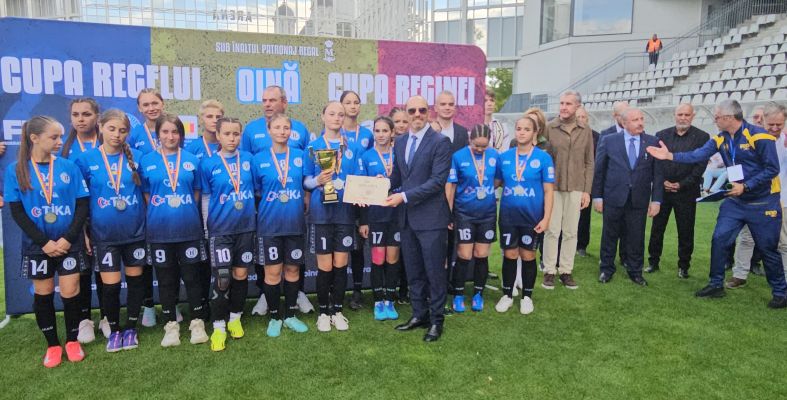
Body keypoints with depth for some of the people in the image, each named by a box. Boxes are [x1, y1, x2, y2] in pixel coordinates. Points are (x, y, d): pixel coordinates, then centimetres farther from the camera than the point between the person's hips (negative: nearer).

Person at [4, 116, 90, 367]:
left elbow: (83, 205, -2)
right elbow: (16, 211, -5)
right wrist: (44, 242, -12)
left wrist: (68, 238, -12)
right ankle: (52, 345, 25)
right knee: (43, 295, 10)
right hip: (36, 245, 0)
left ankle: (72, 340, 21)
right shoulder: (16, 170, -4)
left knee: (70, 292, 2)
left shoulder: (69, 167, -3)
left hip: (69, 243, 0)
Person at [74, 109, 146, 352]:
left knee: (135, 279, 10)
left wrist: (147, 221, 2)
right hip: (104, 233, -1)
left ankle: (131, 328, 28)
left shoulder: (136, 156, -1)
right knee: (110, 285, 2)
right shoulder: (86, 160, -3)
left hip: (135, 231, 1)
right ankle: (114, 331, 25)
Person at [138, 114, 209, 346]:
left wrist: (187, 214, 2)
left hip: (189, 228, 0)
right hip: (159, 230, 0)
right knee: (166, 279, 10)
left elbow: (196, 193, 9)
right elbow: (146, 195, 6)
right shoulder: (146, 161, 3)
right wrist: (159, 215, 0)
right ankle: (171, 325, 22)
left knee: (192, 276, 6)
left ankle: (197, 322, 19)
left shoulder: (192, 160, 4)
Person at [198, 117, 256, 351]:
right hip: (220, 229, -2)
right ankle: (218, 326, 12)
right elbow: (205, 198, 3)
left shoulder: (248, 159, 1)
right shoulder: (208, 164, -3)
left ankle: (235, 318, 29)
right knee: (222, 278, -3)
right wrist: (207, 227, 3)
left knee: (241, 275, 10)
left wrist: (254, 214, 8)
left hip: (245, 227, 2)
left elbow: (257, 188, 10)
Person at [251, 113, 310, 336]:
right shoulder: (259, 159, -1)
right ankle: (275, 317, 20)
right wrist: (271, 204, -4)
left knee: (293, 269, 10)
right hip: (269, 224, -1)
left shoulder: (300, 156, 3)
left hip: (295, 223, 2)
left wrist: (303, 209, -1)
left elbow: (307, 187, 8)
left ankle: (290, 316, 25)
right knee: (272, 271, 3)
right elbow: (255, 192, 6)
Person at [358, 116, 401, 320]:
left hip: (396, 213, 1)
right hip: (375, 215, -1)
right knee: (378, 259, 3)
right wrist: (363, 220, -3)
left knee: (393, 259, 7)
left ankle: (390, 301, 19)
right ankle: (378, 302, 16)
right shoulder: (367, 157, 0)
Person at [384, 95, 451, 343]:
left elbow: (438, 181, -16)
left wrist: (404, 196, -21)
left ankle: (436, 320, 18)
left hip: (431, 217, -6)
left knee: (434, 271, 4)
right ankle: (419, 315, 29)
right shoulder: (400, 143, 12)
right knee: (413, 271, 15)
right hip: (407, 218, 6)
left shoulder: (440, 142, -8)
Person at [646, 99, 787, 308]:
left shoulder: (759, 136, -17)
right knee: (720, 239, 1)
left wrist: (746, 186, -21)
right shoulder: (721, 139, 0)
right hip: (735, 200, 5)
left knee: (768, 248, 4)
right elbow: (698, 155, -11)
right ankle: (716, 285, 15)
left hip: (762, 203, -5)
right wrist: (670, 155, -21)